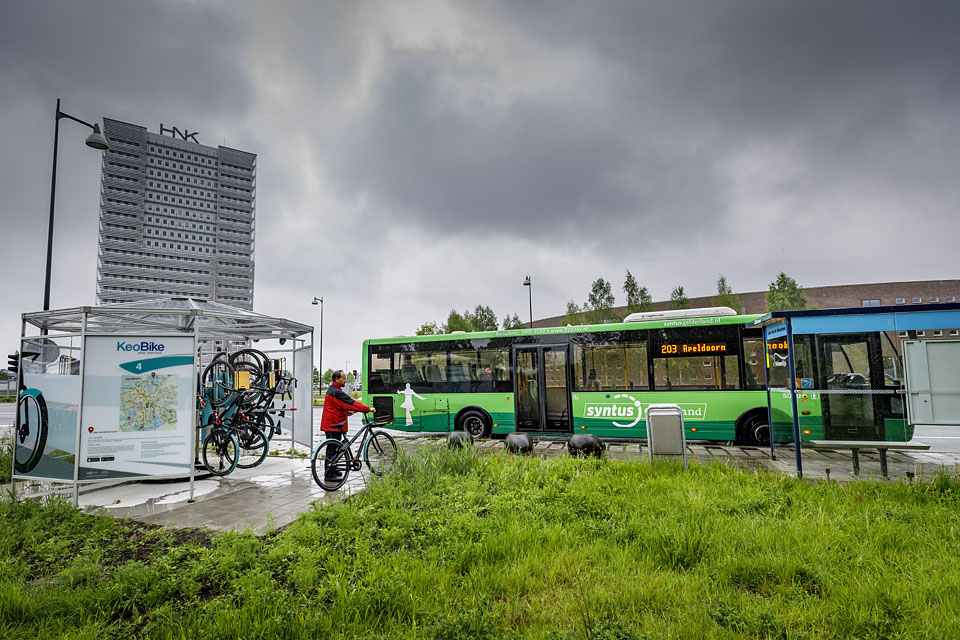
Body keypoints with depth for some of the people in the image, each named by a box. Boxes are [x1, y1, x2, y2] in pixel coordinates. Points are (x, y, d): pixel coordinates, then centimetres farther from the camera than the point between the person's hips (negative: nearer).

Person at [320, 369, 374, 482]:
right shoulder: (336, 392, -19)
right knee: (332, 449, -5)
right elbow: (351, 403, -23)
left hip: (332, 424, 11)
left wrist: (347, 411, 11)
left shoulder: (332, 389, 16)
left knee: (332, 448, 17)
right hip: (333, 425, -11)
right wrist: (368, 409, -21)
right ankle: (329, 474, -1)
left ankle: (332, 470, 27)